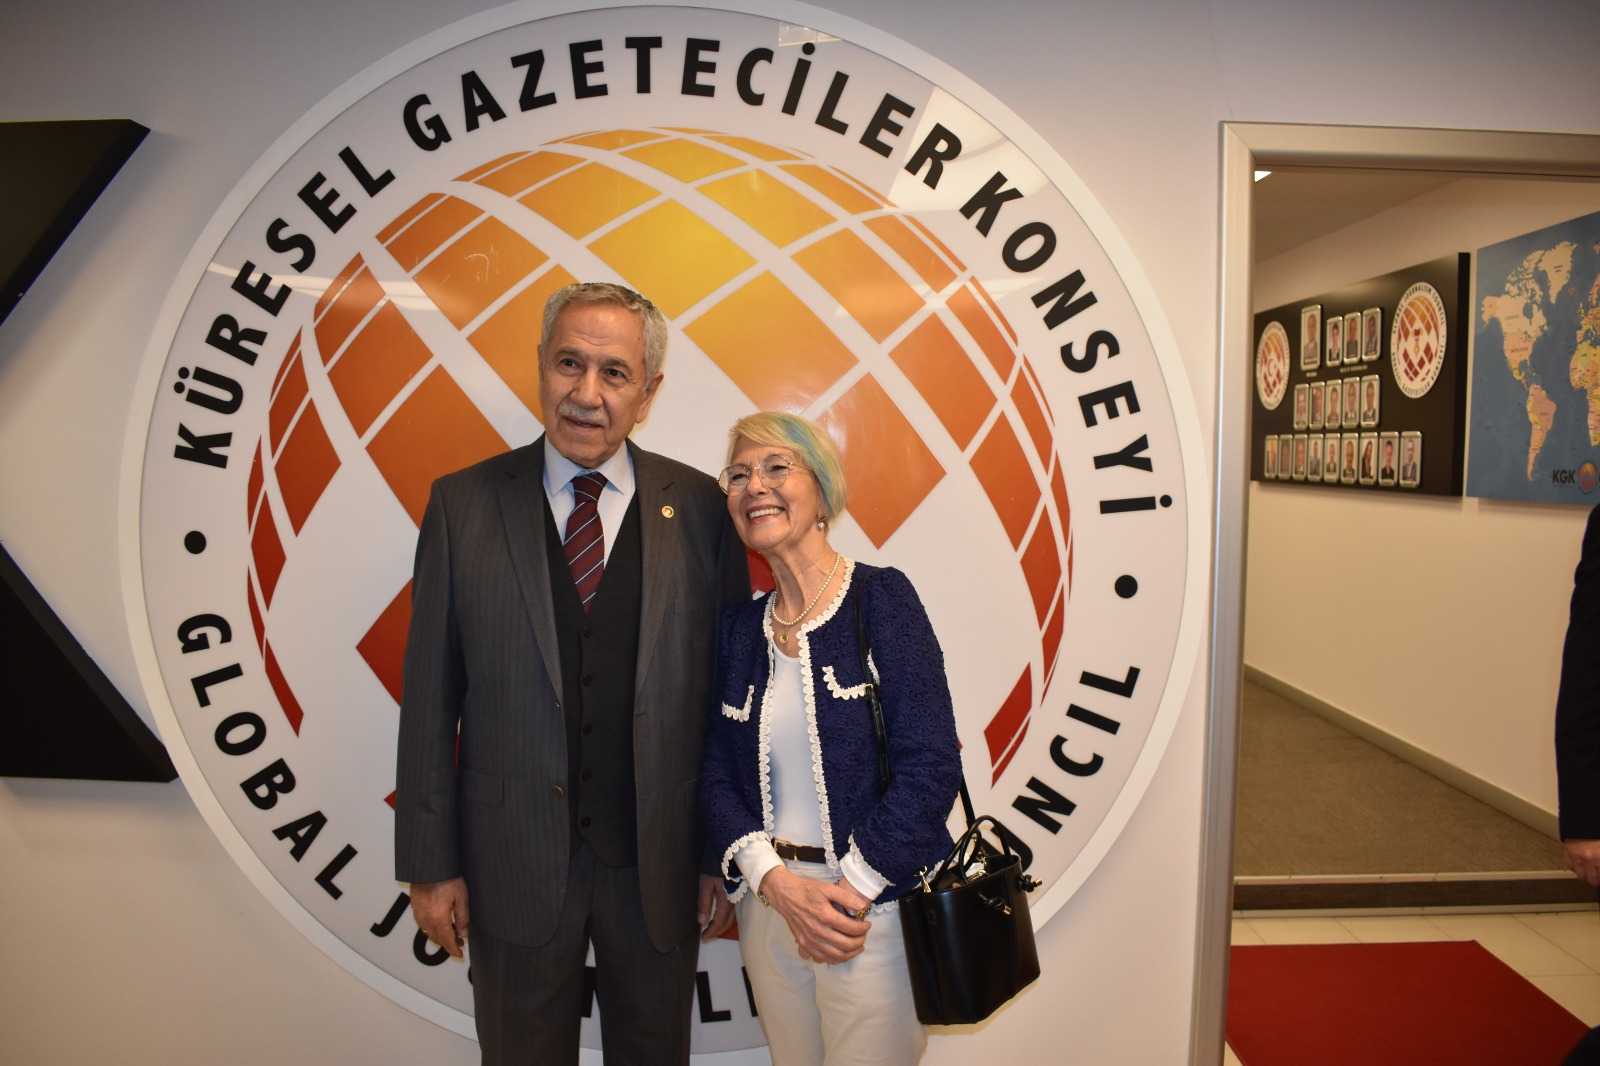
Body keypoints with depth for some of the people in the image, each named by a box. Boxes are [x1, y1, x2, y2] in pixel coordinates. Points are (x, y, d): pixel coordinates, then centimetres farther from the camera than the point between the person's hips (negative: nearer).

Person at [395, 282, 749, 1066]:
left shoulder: (701, 509, -5)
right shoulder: (464, 504, -4)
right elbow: (430, 695, -2)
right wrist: (430, 864, -1)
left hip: (662, 860, 0)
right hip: (513, 859, 0)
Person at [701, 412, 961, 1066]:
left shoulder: (882, 597, -11)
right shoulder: (739, 627, 4)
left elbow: (931, 765, -15)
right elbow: (717, 774, 2)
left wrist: (850, 892, -15)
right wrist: (777, 883, -12)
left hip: (872, 907, -4)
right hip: (766, 902, 5)